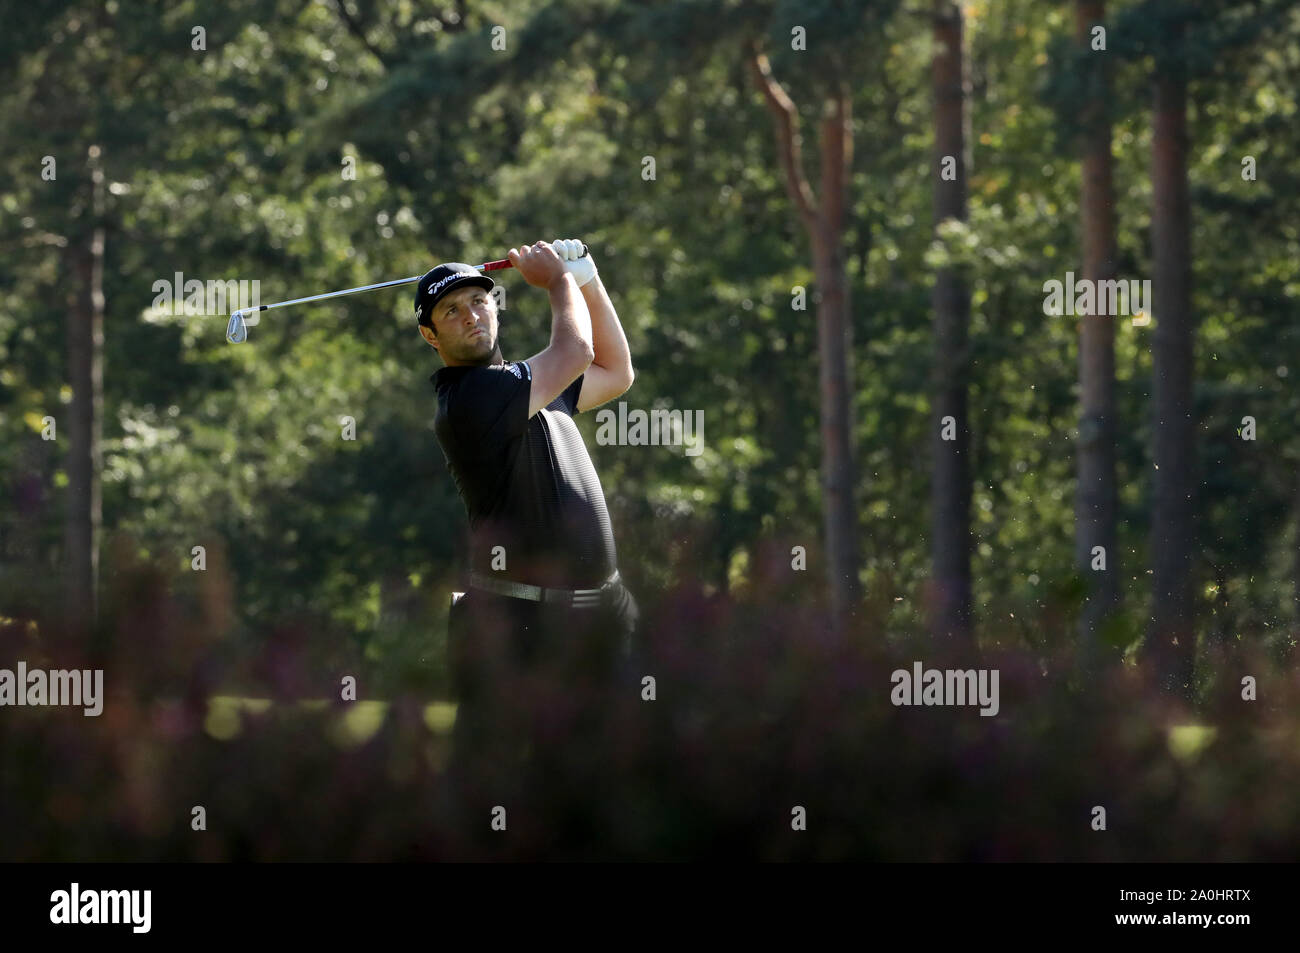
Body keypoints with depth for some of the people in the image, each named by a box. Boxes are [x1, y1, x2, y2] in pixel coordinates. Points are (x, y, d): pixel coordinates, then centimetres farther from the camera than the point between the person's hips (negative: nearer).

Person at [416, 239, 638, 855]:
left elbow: (616, 372, 30)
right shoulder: (471, 396, -13)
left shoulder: (530, 387, 16)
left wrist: (587, 281, 20)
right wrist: (560, 282, 5)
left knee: (578, 802, 13)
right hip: (520, 625, -9)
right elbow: (577, 352, -13)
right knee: (494, 796, -6)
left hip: (597, 618, 9)